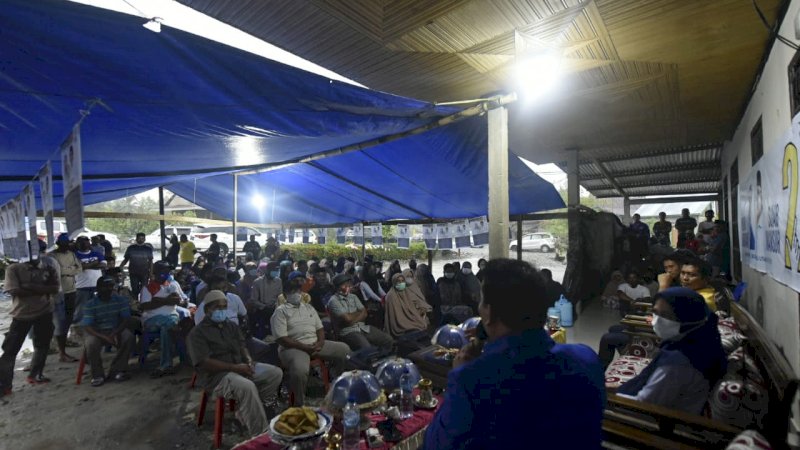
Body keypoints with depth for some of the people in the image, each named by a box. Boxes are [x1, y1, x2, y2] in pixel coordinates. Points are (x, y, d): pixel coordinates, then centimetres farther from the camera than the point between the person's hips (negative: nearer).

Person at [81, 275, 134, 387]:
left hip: (116, 330, 1)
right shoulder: (90, 304, -9)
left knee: (129, 337, -29)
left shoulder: (121, 300, -3)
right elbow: (87, 326, -15)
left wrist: (116, 333, -26)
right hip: (97, 332, -1)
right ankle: (98, 375, -8)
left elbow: (125, 319, -7)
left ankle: (117, 371, -13)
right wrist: (105, 337, -31)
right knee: (90, 344, -33)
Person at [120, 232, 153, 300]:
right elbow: (125, 260, 8)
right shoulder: (131, 248, 3)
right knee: (135, 291, 3)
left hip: (145, 273, 0)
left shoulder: (148, 248, 2)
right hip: (133, 273, 1)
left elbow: (150, 261, 3)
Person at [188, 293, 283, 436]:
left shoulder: (231, 325, 14)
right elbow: (204, 363, -18)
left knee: (276, 373, -6)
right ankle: (260, 433, -24)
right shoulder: (197, 333, -9)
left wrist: (249, 360, -8)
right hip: (217, 375, -8)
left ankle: (251, 409, -3)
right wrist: (235, 368, -22)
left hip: (241, 367, 8)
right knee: (247, 386, -36)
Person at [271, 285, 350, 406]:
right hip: (293, 347, -6)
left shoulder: (309, 307, 16)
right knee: (300, 370, -37)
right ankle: (300, 404, -9)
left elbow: (320, 328, 15)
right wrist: (305, 347, -18)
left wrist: (320, 342, -7)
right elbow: (281, 338, -12)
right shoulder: (280, 311, -3)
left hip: (315, 344, 6)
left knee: (344, 349, -5)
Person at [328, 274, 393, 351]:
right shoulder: (334, 301, -8)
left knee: (388, 340, -5)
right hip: (348, 332, -7)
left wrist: (353, 320, -11)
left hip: (363, 327, 7)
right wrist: (359, 312, 3)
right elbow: (347, 318, -16)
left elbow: (364, 314, 7)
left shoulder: (353, 297, 14)